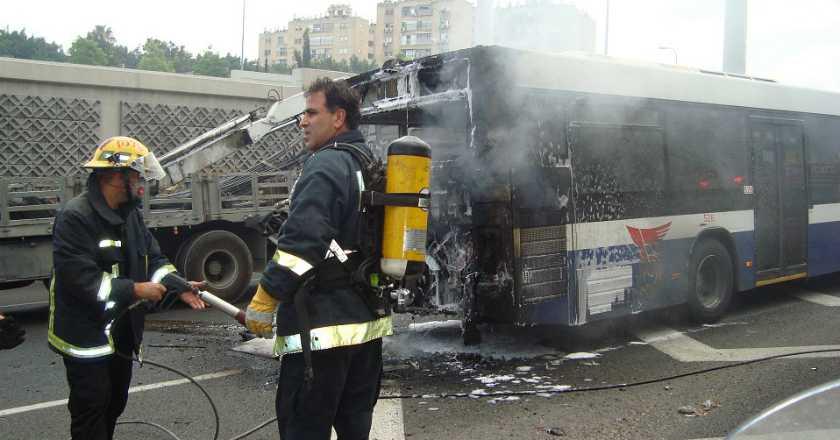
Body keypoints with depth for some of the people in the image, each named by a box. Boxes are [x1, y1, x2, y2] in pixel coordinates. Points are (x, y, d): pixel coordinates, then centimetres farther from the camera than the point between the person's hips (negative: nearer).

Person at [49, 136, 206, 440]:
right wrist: (134, 290, -24)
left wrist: (178, 286, -9)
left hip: (121, 333, 9)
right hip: (86, 337, -8)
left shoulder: (131, 214, 6)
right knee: (91, 408, -1)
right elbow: (79, 278, -28)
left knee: (114, 403, 21)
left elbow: (153, 258, 9)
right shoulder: (75, 217, -22)